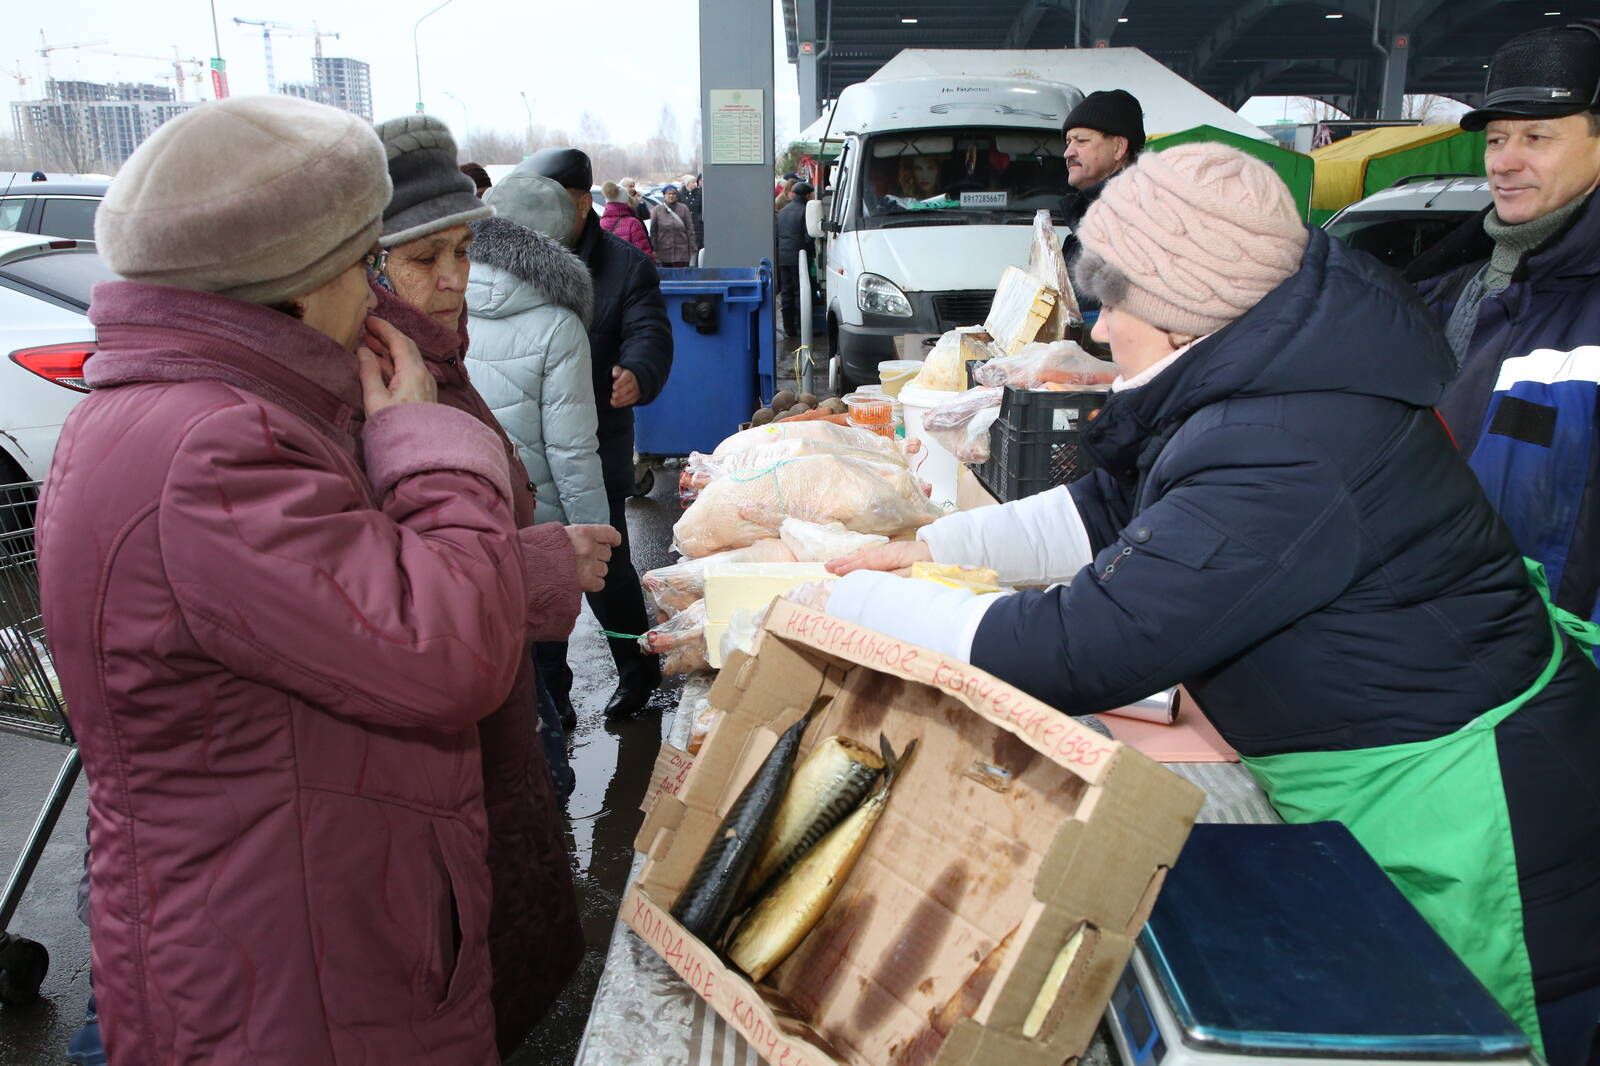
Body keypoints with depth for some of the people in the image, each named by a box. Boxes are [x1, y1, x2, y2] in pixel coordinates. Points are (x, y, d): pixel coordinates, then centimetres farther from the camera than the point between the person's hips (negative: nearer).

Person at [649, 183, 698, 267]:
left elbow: (690, 230, 3)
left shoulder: (683, 209, 3)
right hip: (664, 252, 1)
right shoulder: (657, 210, 4)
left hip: (681, 252, -1)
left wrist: (692, 248, -1)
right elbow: (652, 231, 3)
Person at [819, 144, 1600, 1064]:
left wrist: (851, 607, -22)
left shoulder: (1283, 461, -33)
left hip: (1460, 816, -9)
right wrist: (940, 546, 4)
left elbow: (1083, 650, -32)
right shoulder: (1272, 377, -2)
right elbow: (1118, 510, 9)